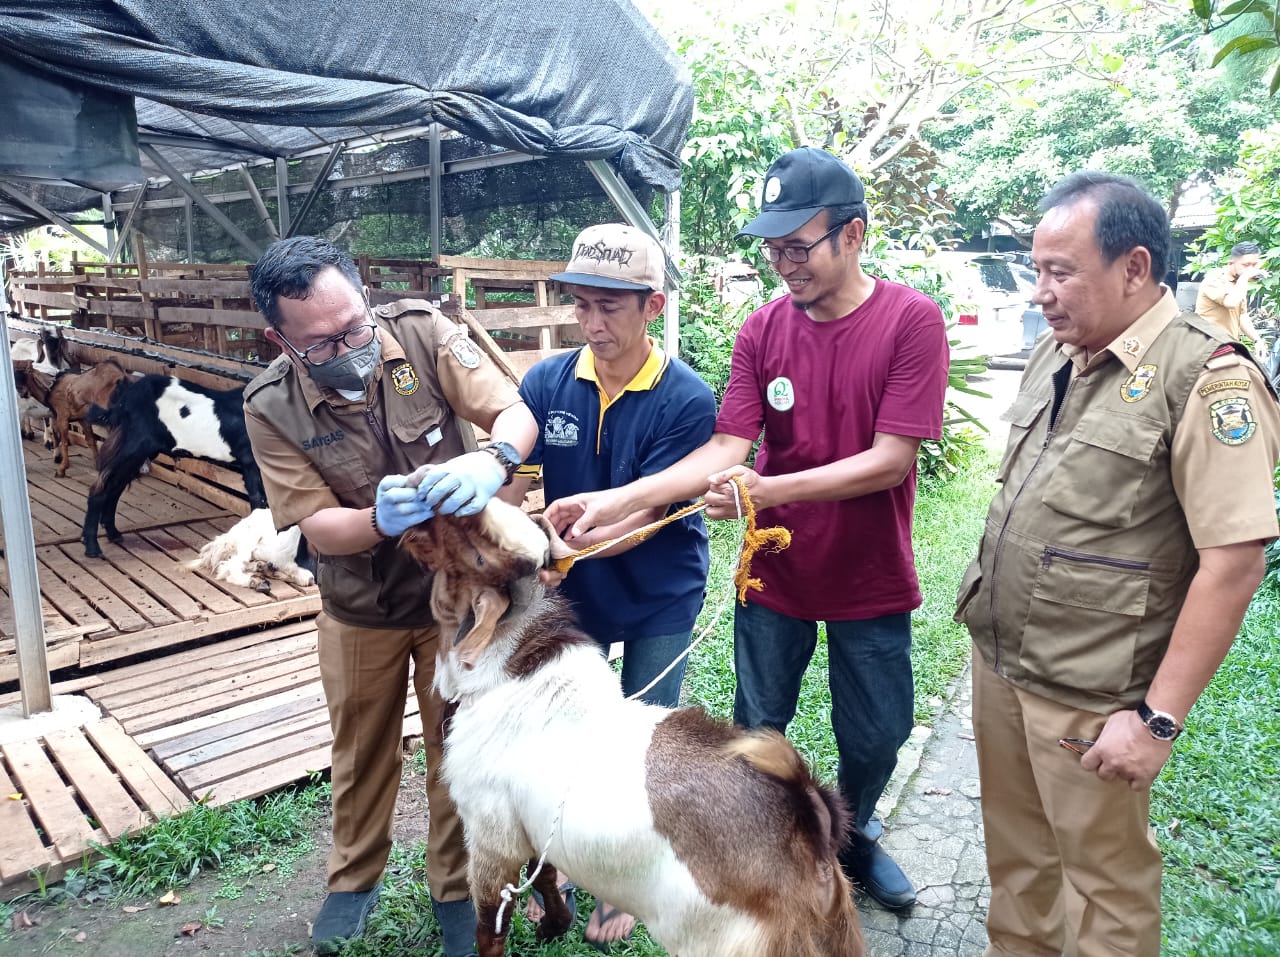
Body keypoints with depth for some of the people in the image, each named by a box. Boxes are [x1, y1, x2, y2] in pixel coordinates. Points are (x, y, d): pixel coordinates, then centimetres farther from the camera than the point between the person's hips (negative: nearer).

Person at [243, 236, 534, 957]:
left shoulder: (420, 332, -17)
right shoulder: (271, 407, -16)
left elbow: (515, 410, -21)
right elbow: (317, 526, -17)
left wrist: (492, 460, -44)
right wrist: (380, 521, -39)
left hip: (455, 590, 0)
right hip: (359, 609, 1)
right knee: (362, 749, 21)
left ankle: (455, 887, 37)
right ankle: (356, 877, 47)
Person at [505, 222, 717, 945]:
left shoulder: (687, 400, -20)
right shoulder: (548, 381, -10)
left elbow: (645, 514, -24)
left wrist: (567, 546, -38)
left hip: (660, 601, -3)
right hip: (575, 593, 3)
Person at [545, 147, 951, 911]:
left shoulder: (912, 319, -14)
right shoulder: (763, 330, -6)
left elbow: (892, 459, -20)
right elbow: (726, 448, -12)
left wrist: (769, 490, -31)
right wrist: (618, 499, -26)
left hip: (871, 581, -1)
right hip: (775, 573, 2)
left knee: (876, 735, 17)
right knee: (757, 729, 17)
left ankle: (855, 835, 47)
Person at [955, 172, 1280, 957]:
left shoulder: (1206, 377, -16)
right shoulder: (1057, 354, 7)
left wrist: (1159, 719, -20)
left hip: (1088, 701, -7)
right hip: (998, 665, 7)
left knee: (1106, 884, 14)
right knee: (1016, 857, 23)